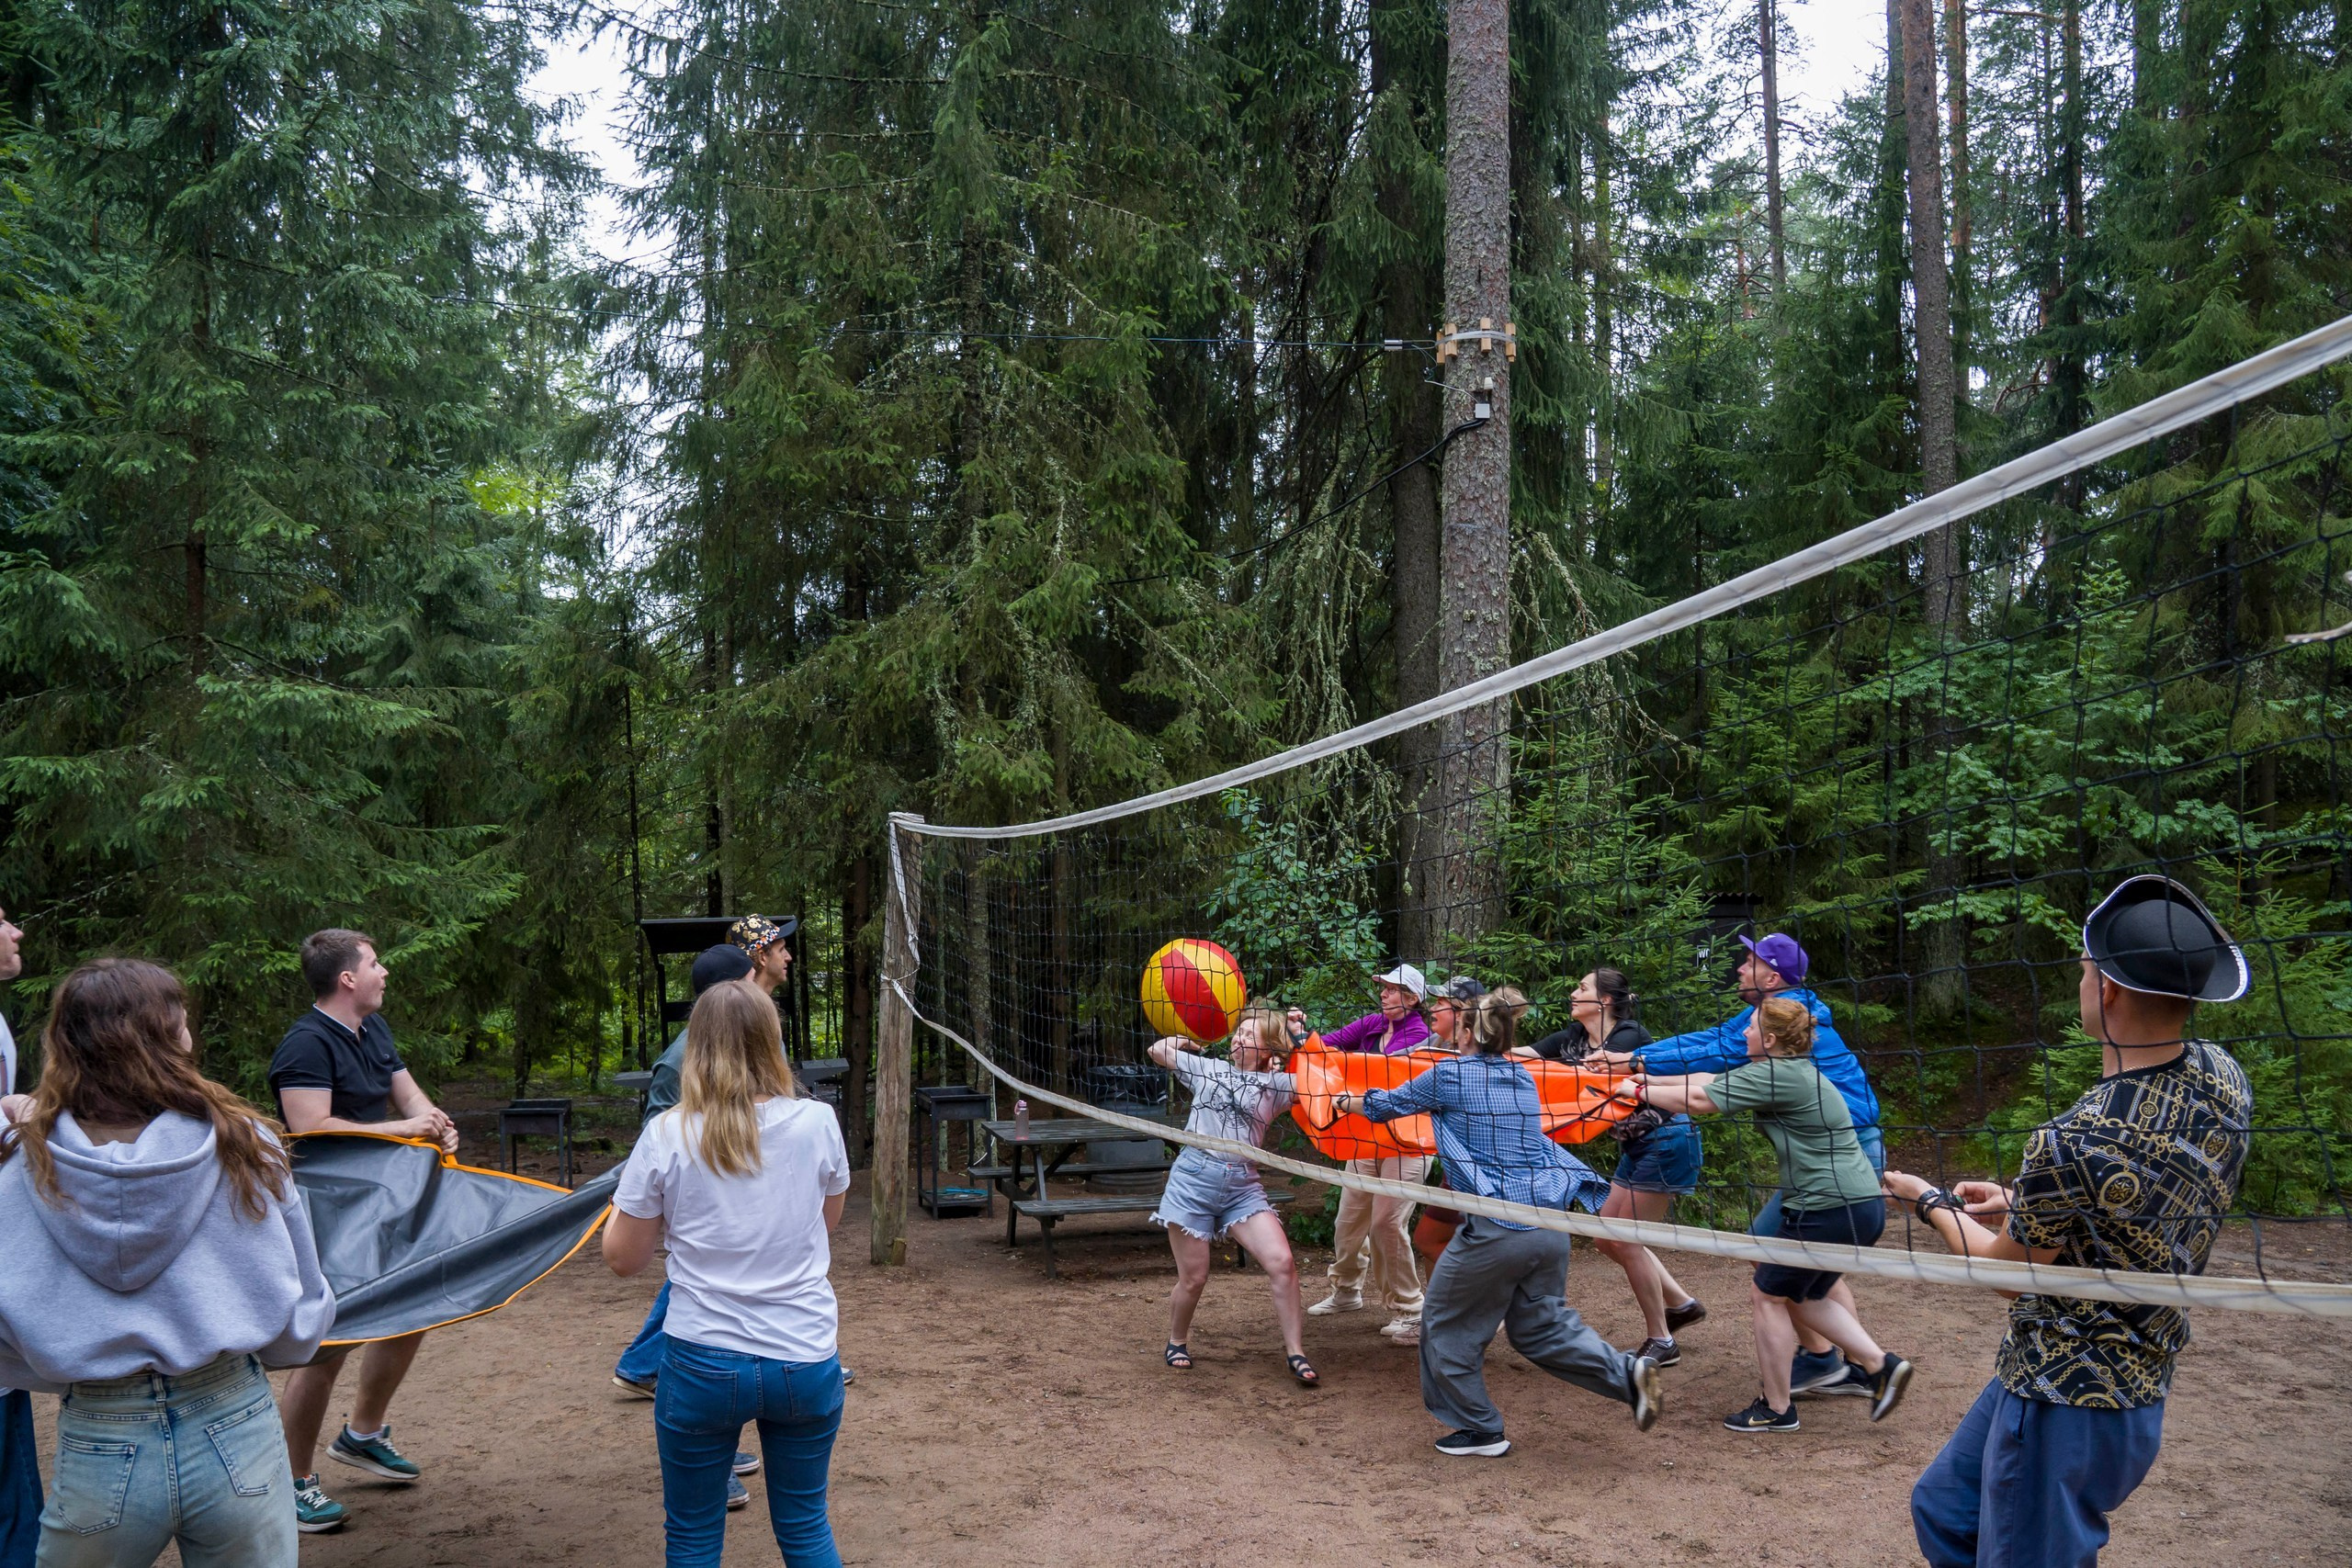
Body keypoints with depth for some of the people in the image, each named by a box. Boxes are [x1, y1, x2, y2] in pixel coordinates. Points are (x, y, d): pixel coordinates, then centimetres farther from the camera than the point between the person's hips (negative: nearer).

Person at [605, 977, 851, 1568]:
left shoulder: (666, 1136, -10)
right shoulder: (817, 1123, -7)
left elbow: (622, 1258, 1)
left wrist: (625, 1200, 17)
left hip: (703, 1365, -1)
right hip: (806, 1362, 1)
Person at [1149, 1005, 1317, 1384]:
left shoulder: (1276, 1084, 9)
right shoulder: (1207, 1068, 12)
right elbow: (1158, 1049, 21)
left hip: (1244, 1185, 0)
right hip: (1193, 1179, 0)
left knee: (1281, 1262, -15)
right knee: (1193, 1279, 4)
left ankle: (1295, 1351, -1)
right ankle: (1176, 1343, 31)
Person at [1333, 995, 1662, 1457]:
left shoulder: (1450, 1075, -4)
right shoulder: (1523, 1078, 13)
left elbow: (1391, 1103, 11)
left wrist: (1349, 1102, 32)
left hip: (1495, 1231, -7)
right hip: (1550, 1224, 7)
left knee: (1447, 1323, 12)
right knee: (1540, 1324, 20)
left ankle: (1481, 1430, 19)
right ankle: (1628, 1373, 2)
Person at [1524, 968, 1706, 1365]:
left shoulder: (1629, 1036, -18)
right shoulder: (1573, 1038, 6)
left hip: (1667, 1142, -9)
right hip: (1635, 1146, 9)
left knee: (1625, 1242, -7)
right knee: (1608, 1238, 9)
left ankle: (1661, 1342, 6)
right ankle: (1681, 1303, 25)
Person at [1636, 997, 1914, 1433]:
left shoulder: (1777, 1075, -17)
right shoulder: (1790, 1071, 14)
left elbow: (1700, 1099, -16)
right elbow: (1710, 1080, 18)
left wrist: (1641, 1092, -3)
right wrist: (1649, 1079, 19)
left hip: (1830, 1210, -10)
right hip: (1862, 1205, 10)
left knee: (1769, 1294, 6)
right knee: (1802, 1297, 22)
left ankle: (1776, 1409, 15)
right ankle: (1880, 1365, 16)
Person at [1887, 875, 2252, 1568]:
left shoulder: (2072, 1144, -30)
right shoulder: (2223, 1076, -7)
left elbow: (2006, 1271, -11)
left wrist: (1931, 1204, 6)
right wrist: (2018, 1202, 13)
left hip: (2062, 1400, -9)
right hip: (2135, 1378, 9)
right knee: (1943, 1509, 24)